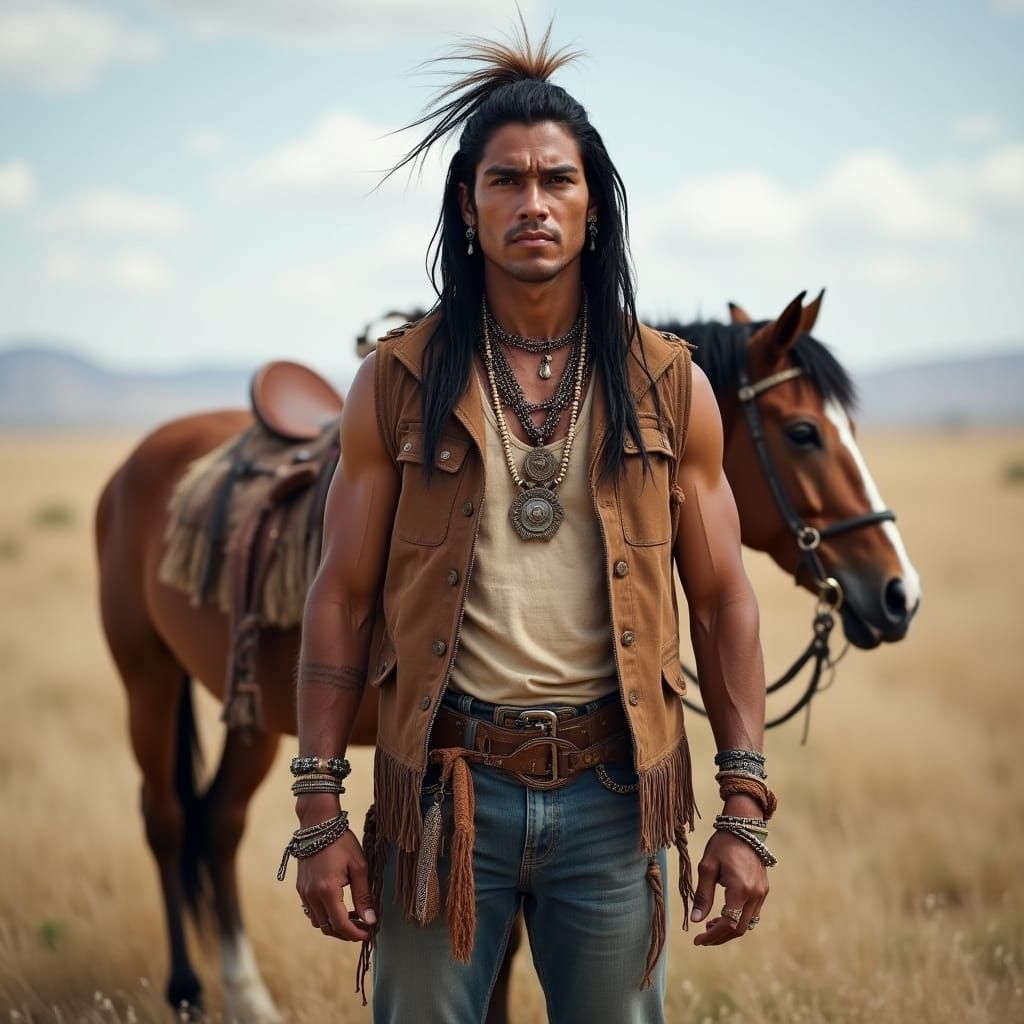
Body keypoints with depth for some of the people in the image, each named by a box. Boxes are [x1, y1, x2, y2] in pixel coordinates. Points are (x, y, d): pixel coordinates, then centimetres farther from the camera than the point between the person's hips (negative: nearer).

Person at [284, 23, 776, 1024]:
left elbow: (722, 602, 4)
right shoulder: (396, 384, 1)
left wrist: (743, 813, -1)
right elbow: (341, 598, 1)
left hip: (613, 791, 1)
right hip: (445, 789, -1)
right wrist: (319, 813, -4)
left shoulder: (670, 388, 3)